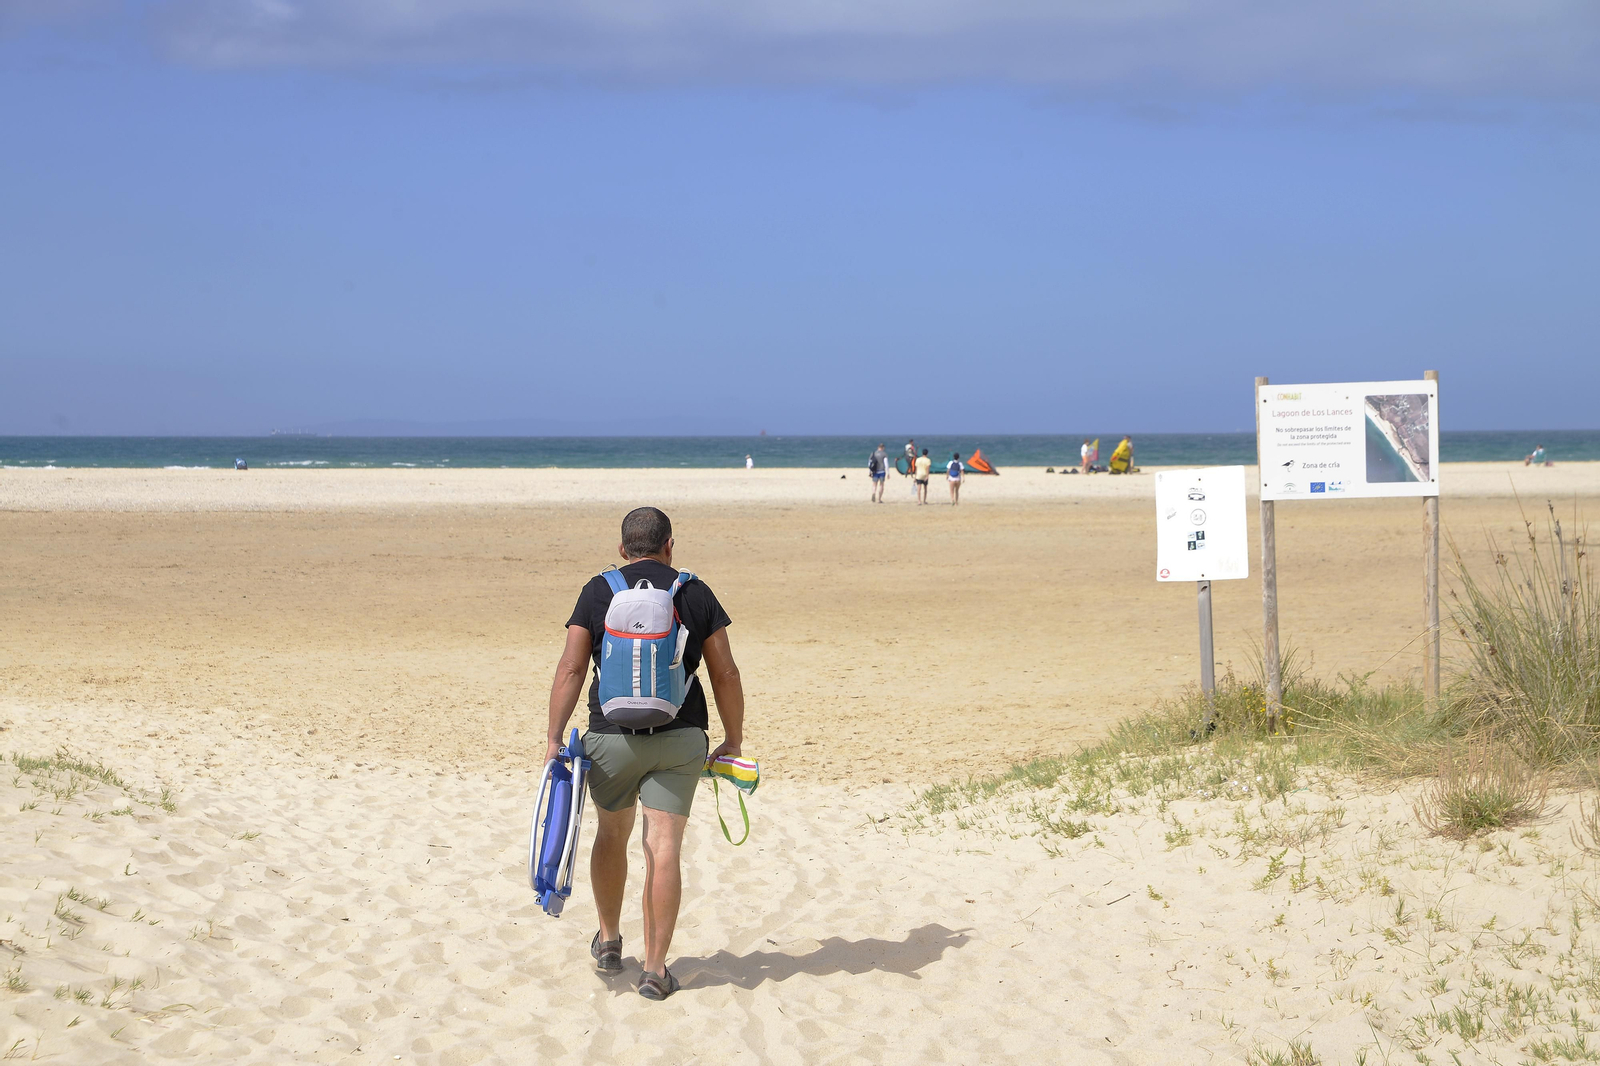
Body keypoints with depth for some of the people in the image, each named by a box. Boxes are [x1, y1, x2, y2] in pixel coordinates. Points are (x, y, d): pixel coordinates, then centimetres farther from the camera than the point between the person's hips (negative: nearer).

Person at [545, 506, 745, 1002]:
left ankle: (609, 942, 34)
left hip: (612, 737, 0)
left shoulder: (597, 592, 2)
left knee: (611, 836, 21)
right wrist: (733, 739, 13)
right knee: (664, 850, -1)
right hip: (680, 738, 0)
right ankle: (655, 969, -2)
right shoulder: (696, 593, 4)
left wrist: (554, 737, -6)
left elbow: (571, 669, -5)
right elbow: (725, 673, 3)